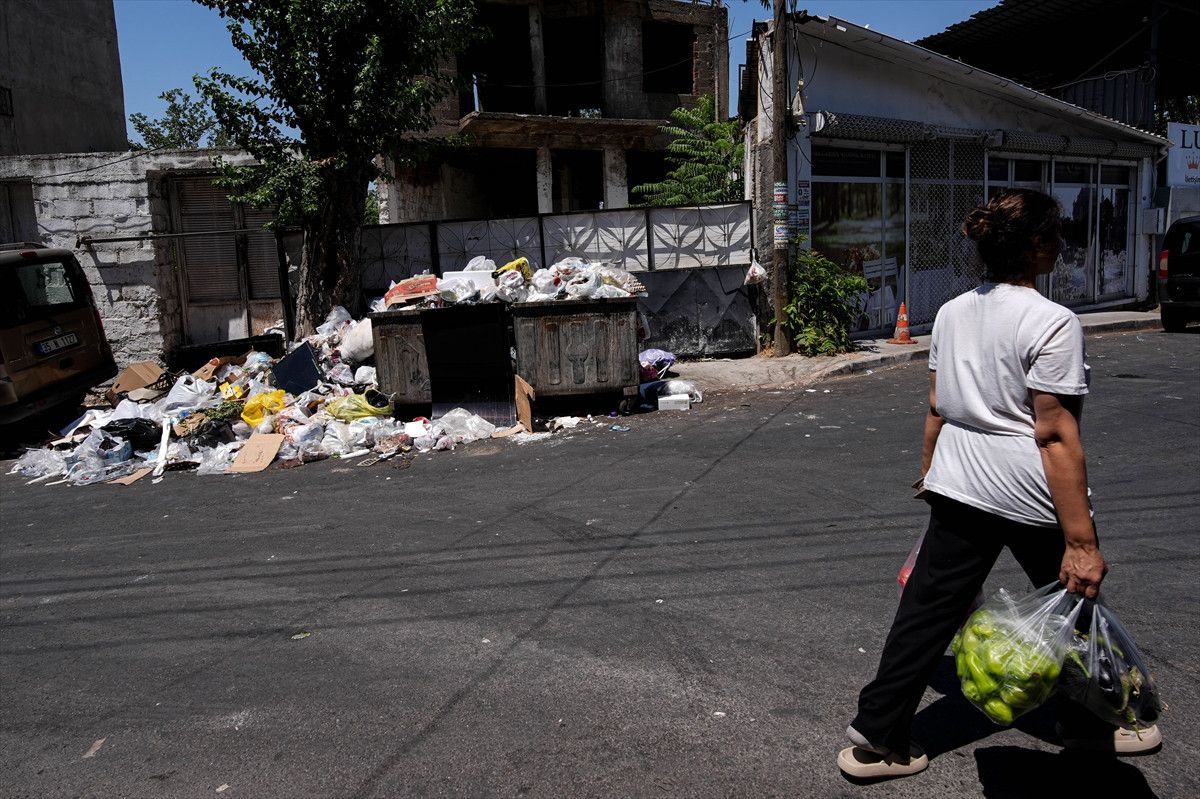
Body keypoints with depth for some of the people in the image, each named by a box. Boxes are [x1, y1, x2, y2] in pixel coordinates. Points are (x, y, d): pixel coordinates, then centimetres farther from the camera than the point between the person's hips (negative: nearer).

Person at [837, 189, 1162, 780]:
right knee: (1075, 601, 19)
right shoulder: (1052, 323, -15)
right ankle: (1088, 726, 40)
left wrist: (931, 479, 22)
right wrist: (1081, 541, -17)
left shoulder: (952, 313, 5)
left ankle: (876, 736, 14)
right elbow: (1054, 436, -19)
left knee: (928, 612, 10)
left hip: (958, 488, 6)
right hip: (1031, 498, -5)